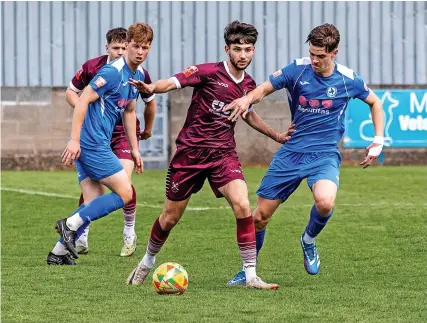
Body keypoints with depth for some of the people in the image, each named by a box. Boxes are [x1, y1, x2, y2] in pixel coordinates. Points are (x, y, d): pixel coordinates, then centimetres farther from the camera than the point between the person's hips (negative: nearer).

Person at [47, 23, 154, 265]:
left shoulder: (139, 74, 14)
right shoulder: (113, 72, -16)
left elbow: (129, 112, 25)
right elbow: (83, 100, -18)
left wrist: (135, 149, 25)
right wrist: (75, 139, -22)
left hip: (90, 145, 9)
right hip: (92, 142, -9)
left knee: (94, 203, 8)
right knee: (125, 194, -7)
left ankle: (59, 252, 9)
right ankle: (70, 224, -7)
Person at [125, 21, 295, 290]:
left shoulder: (249, 85, 5)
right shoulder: (209, 72, -12)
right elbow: (174, 82, -22)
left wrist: (277, 136, 29)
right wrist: (152, 88, -43)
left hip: (223, 154, 3)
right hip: (190, 151, -3)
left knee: (243, 205, -20)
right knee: (170, 217, 7)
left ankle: (251, 276, -15)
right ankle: (147, 263, 36)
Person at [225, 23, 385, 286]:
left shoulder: (348, 80, -4)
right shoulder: (298, 70, -5)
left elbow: (375, 103, 14)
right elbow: (264, 89, -3)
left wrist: (378, 142, 8)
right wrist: (247, 99, -27)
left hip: (325, 154, -1)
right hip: (291, 152, 2)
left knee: (325, 202, -33)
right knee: (260, 215, 1)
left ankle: (308, 241, 2)